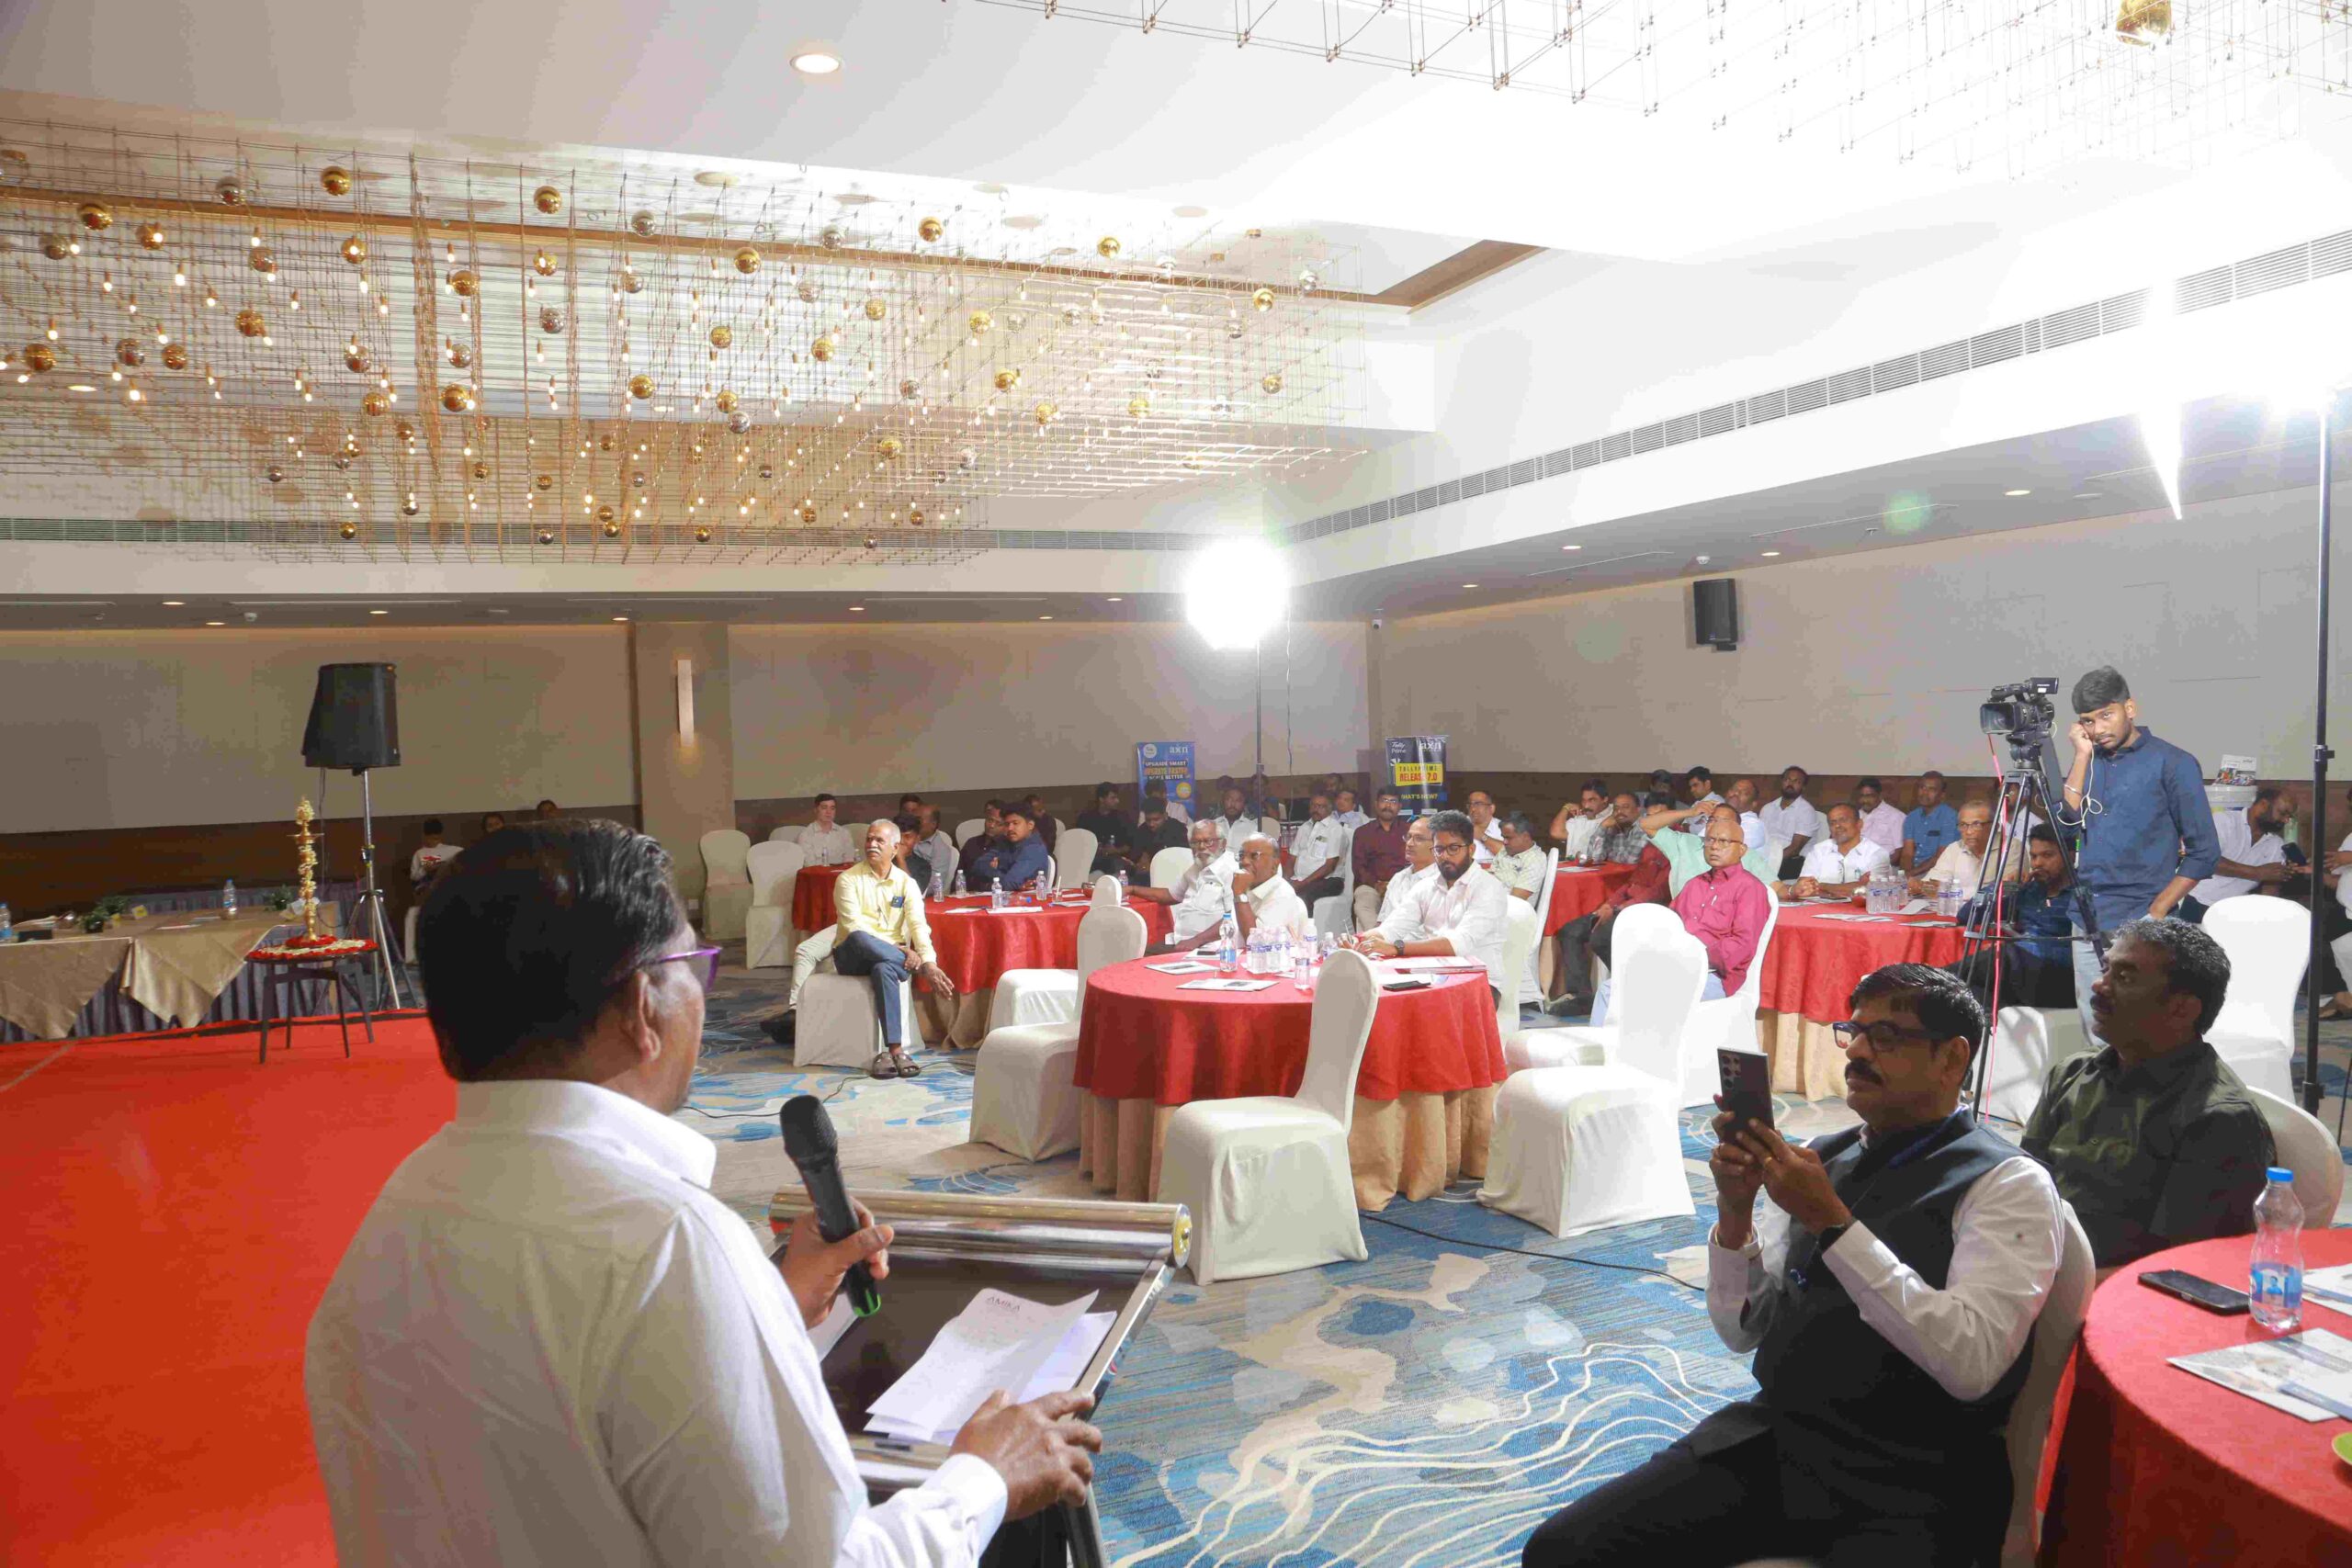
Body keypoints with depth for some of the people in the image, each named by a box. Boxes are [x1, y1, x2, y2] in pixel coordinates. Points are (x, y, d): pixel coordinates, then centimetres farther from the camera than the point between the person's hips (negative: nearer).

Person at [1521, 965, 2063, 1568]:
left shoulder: (2009, 1184, -4)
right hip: (1772, 1432, 4)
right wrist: (1734, 1210, -5)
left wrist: (1832, 1224, -21)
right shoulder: (1819, 1157, 11)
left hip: (1913, 1478, -4)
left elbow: (1973, 1364, -19)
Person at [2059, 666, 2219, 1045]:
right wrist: (2082, 755, -3)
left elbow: (2204, 853, -4)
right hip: (2088, 925, 5)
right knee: (2097, 1039, 8)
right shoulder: (2091, 761, 12)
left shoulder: (2172, 764, -3)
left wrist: (2156, 914, -12)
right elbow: (2067, 820, -1)